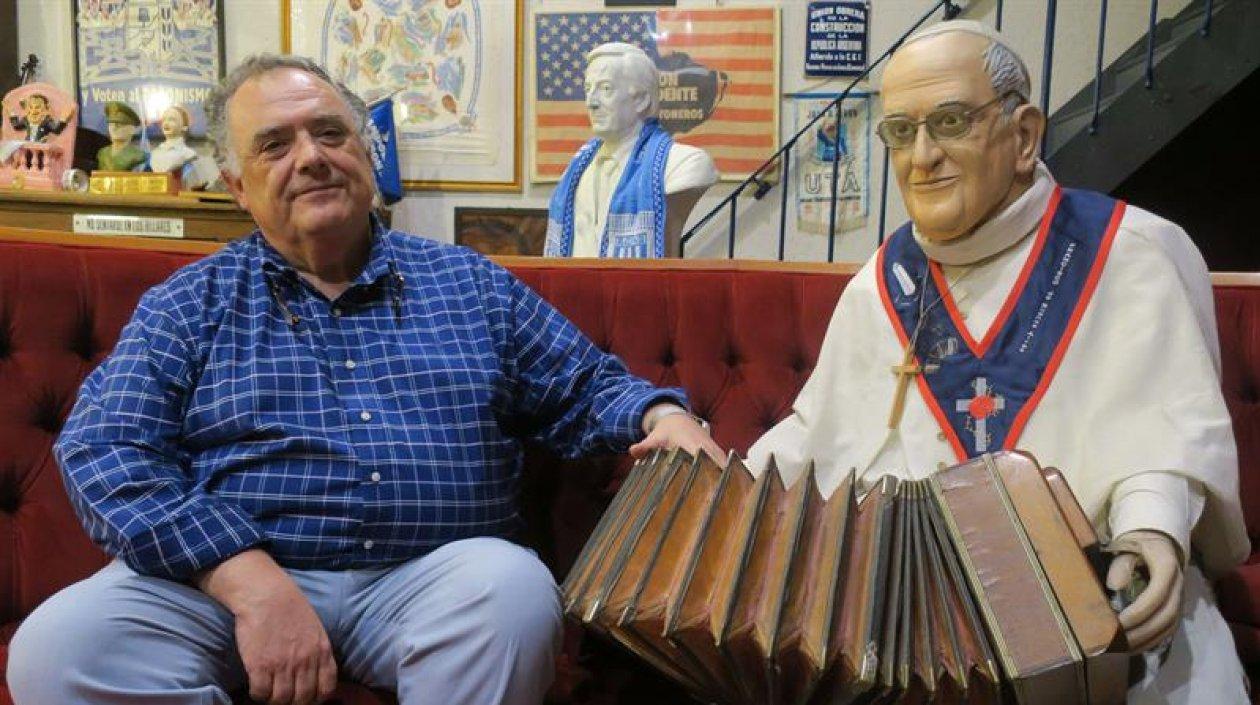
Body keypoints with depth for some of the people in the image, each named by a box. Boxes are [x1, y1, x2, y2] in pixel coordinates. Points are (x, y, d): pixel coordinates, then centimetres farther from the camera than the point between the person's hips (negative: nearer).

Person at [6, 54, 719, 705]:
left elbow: (589, 389, 18)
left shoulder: (471, 284, 15)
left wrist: (664, 415, -7)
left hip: (432, 575, 1)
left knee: (514, 591, -33)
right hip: (222, 574, 0)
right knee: (59, 645, -28)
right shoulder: (186, 306, 10)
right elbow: (105, 451, -3)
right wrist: (253, 582, -19)